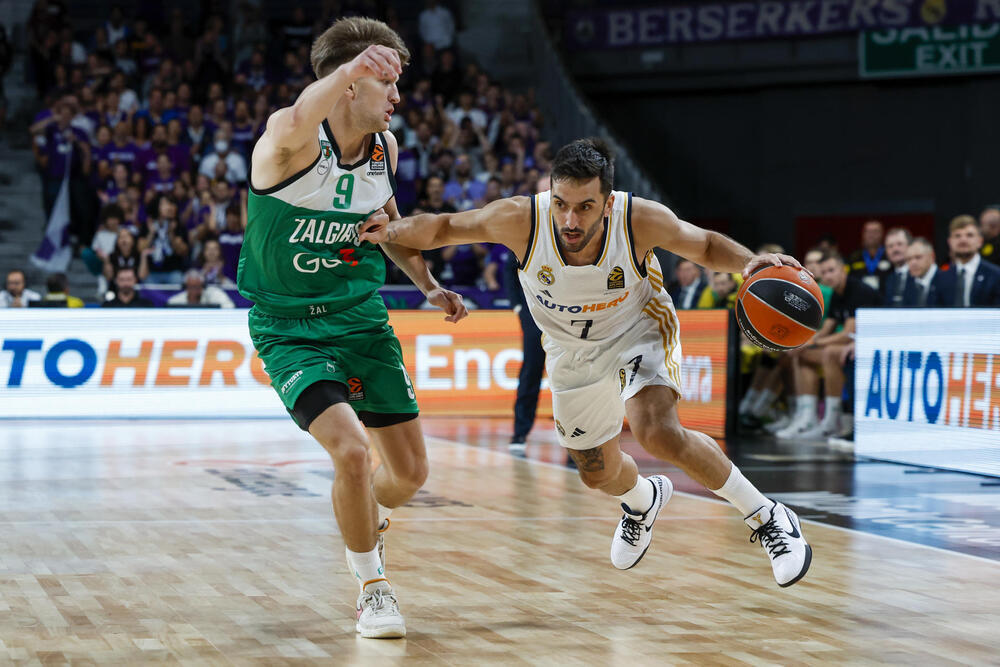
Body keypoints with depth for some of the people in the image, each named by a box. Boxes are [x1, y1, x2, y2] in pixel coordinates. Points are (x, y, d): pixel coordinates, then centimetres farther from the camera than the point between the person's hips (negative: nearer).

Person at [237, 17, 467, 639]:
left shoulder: (383, 147, 0)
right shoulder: (291, 138, -20)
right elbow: (298, 123, -47)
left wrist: (430, 285, 12)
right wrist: (347, 71, -66)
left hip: (362, 320, 6)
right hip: (289, 328, -6)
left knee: (410, 472, 8)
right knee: (351, 450, -25)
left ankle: (367, 516, 45)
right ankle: (373, 585, -1)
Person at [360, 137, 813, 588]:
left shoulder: (641, 220, -33)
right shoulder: (521, 220, -33)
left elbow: (704, 246, -13)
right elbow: (442, 228, -17)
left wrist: (750, 262, -32)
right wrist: (391, 230, -37)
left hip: (638, 329, -3)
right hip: (572, 349, 3)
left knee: (659, 435, -30)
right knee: (599, 473, 18)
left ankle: (767, 519, -10)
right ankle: (642, 500, 57)